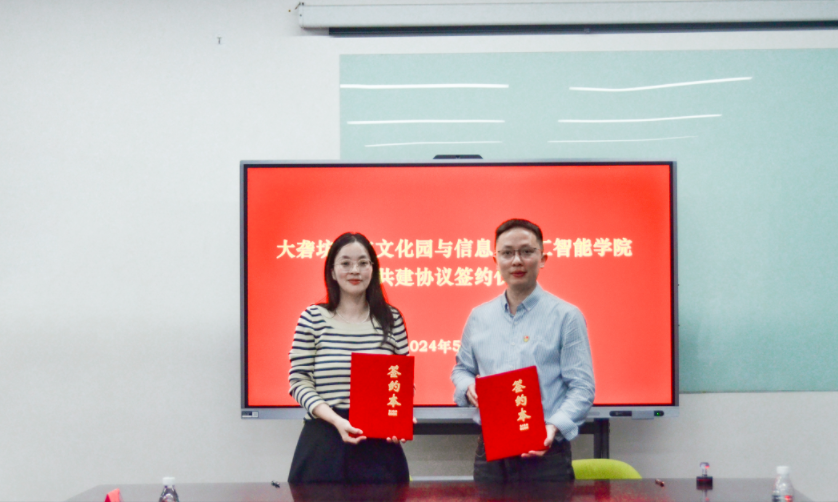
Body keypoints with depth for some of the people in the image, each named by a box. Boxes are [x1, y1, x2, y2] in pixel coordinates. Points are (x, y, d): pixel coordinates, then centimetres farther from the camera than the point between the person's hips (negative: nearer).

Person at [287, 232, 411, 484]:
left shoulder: (391, 319, 7)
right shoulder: (313, 318, 2)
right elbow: (299, 381, -2)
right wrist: (336, 420, -15)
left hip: (379, 446, 2)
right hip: (324, 444, -1)